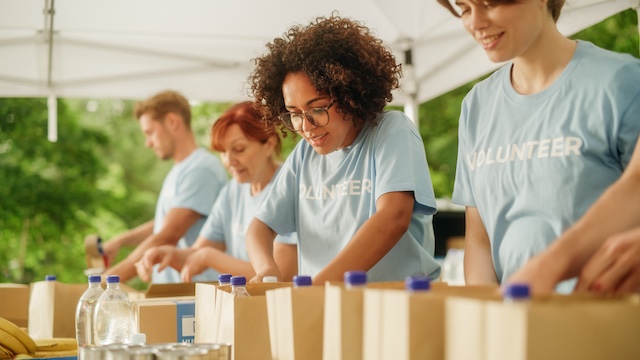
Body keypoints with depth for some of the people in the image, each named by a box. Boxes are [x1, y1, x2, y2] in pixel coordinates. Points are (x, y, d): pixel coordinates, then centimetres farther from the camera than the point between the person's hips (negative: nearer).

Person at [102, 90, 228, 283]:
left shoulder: (202, 170, -13)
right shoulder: (179, 171, 17)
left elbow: (168, 236, -17)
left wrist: (112, 277, -14)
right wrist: (121, 240, 11)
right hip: (169, 289, 8)